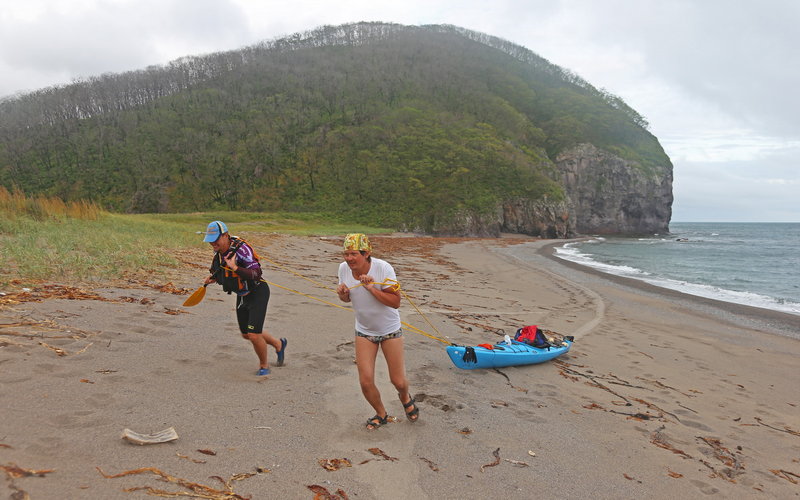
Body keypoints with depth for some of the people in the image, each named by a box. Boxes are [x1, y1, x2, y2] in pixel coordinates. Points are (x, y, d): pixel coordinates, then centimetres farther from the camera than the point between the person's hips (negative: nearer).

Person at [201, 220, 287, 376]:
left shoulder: (241, 248, -27)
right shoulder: (219, 251, -3)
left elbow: (256, 274, -34)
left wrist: (235, 267, -44)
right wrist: (214, 279, -1)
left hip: (258, 293, -9)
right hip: (242, 296, 9)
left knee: (254, 335, -13)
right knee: (246, 334, 18)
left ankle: (264, 365, 16)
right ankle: (278, 344, 42)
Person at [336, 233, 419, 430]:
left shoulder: (383, 268, -25)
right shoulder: (344, 268, -11)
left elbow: (396, 302, -24)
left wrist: (371, 288, -33)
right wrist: (342, 293, -17)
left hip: (390, 330, -3)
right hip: (364, 331, 3)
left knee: (398, 381, 4)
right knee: (365, 382, -3)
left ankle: (405, 398, 43)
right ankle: (381, 414, 28)